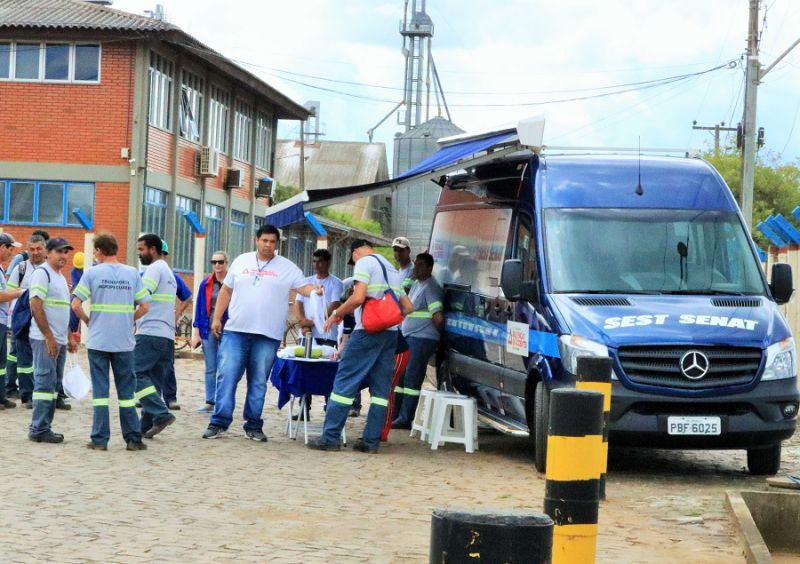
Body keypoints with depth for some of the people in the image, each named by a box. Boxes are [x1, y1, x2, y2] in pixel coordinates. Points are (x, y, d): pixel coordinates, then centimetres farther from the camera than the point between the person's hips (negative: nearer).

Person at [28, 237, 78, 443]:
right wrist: (49, 338, -19)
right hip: (45, 340, -9)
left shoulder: (60, 277, 18)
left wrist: (69, 337, 20)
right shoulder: (42, 273, -10)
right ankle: (39, 430, -6)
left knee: (53, 385, 9)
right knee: (45, 383, -9)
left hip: (59, 341, 9)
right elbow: (36, 308, -17)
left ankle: (43, 428, 13)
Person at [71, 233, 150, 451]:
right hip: (124, 343, 1)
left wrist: (88, 321, 7)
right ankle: (133, 439, 10)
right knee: (126, 391, 9)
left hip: (98, 341, -1)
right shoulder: (132, 273, 2)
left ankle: (100, 439, 4)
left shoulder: (92, 273, -4)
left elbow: (76, 305, -9)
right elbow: (145, 306, 0)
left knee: (100, 390, 4)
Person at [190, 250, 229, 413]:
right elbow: (200, 308, 10)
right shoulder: (206, 284, 8)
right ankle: (210, 402, 9)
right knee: (210, 369, 5)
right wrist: (196, 332, 5)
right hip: (209, 331, 3)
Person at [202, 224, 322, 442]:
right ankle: (219, 423, -1)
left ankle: (253, 426, 11)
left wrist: (315, 290, -25)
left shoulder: (287, 267, 5)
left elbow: (303, 286, -2)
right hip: (236, 331, 1)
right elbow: (226, 291, 15)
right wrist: (217, 318, 10)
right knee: (227, 376, -5)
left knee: (259, 382, 5)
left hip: (268, 335, -1)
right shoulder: (241, 261, 11)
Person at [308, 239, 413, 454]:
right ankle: (371, 441, 5)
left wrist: (336, 314, -4)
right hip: (390, 333, 8)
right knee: (381, 388, 6)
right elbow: (408, 307, 23)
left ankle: (331, 437, -4)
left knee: (344, 383, -3)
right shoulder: (391, 269, 22)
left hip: (368, 331, -7)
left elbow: (358, 297, -16)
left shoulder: (364, 263, -2)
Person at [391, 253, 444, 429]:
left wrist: (435, 333, -7)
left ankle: (405, 419, -7)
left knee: (412, 379, -9)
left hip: (422, 340, -10)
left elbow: (438, 318, -23)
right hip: (408, 338, 10)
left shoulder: (430, 288, -14)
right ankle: (397, 415, 19)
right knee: (400, 377, 12)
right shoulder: (416, 285, 16)